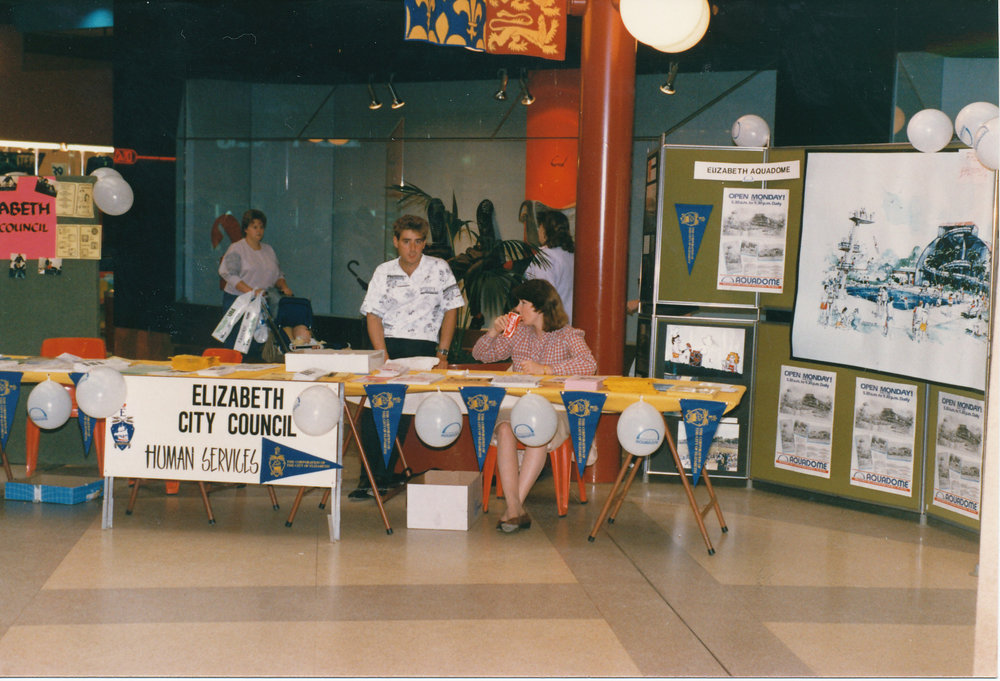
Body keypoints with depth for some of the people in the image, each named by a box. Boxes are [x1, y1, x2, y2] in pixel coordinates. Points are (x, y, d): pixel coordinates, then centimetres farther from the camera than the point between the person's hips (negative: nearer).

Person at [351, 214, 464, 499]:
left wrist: (442, 354, 0)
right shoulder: (384, 272, 11)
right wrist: (384, 357, -8)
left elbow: (450, 311, 9)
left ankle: (383, 474, -10)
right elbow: (373, 316, 5)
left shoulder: (439, 269, 8)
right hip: (388, 343, 2)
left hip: (424, 345, -1)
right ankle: (371, 475, -15)